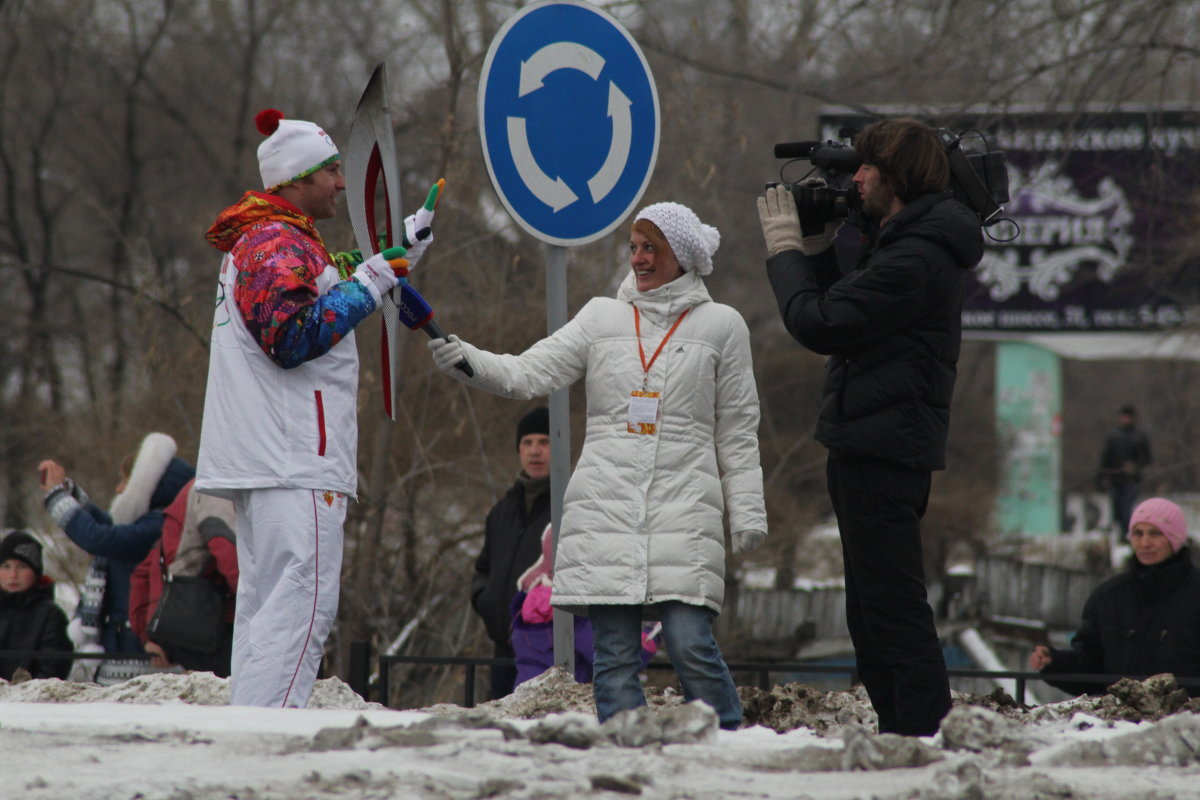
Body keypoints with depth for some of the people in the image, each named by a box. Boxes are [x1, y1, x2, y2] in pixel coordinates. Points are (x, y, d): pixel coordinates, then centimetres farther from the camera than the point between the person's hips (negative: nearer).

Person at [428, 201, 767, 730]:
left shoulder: (720, 325, 9)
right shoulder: (602, 318, 13)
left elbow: (738, 431, 10)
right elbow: (530, 374, 5)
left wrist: (748, 511, 4)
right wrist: (468, 360, -13)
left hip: (684, 507, -2)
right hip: (605, 505, 2)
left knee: (690, 643, -14)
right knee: (614, 653, -2)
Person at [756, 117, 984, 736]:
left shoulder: (914, 261, -18)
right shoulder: (903, 245, 16)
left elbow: (817, 325, -18)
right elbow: (841, 311, 24)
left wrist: (785, 250, -5)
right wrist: (816, 248, 11)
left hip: (883, 447, -11)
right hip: (870, 446, 11)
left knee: (893, 608, -12)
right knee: (871, 612, 15)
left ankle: (925, 735, -13)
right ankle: (900, 734, 19)